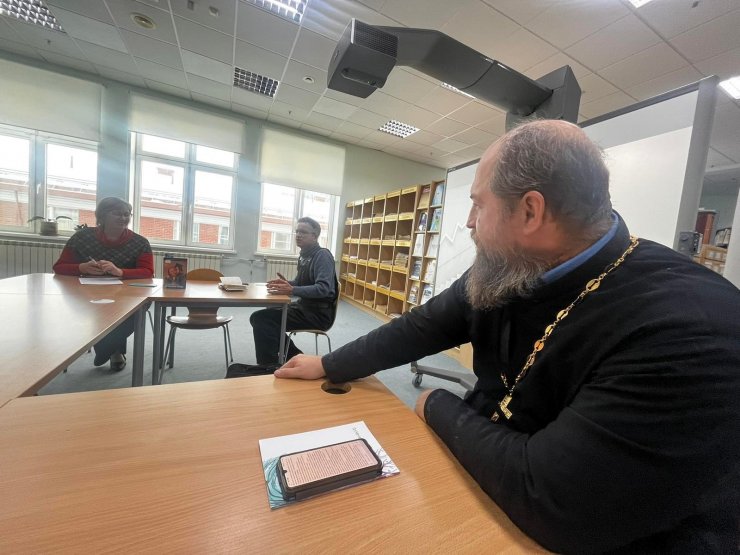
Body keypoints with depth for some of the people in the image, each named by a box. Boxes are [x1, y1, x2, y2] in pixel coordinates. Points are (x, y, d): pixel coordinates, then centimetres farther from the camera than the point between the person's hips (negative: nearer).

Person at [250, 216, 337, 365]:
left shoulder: (322, 255, -15)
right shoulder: (304, 255, 13)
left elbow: (323, 288, -28)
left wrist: (292, 290, -36)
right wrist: (286, 283, 1)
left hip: (319, 313, -9)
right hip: (304, 306, 10)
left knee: (262, 319, -18)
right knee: (259, 317, 9)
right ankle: (294, 356, 13)